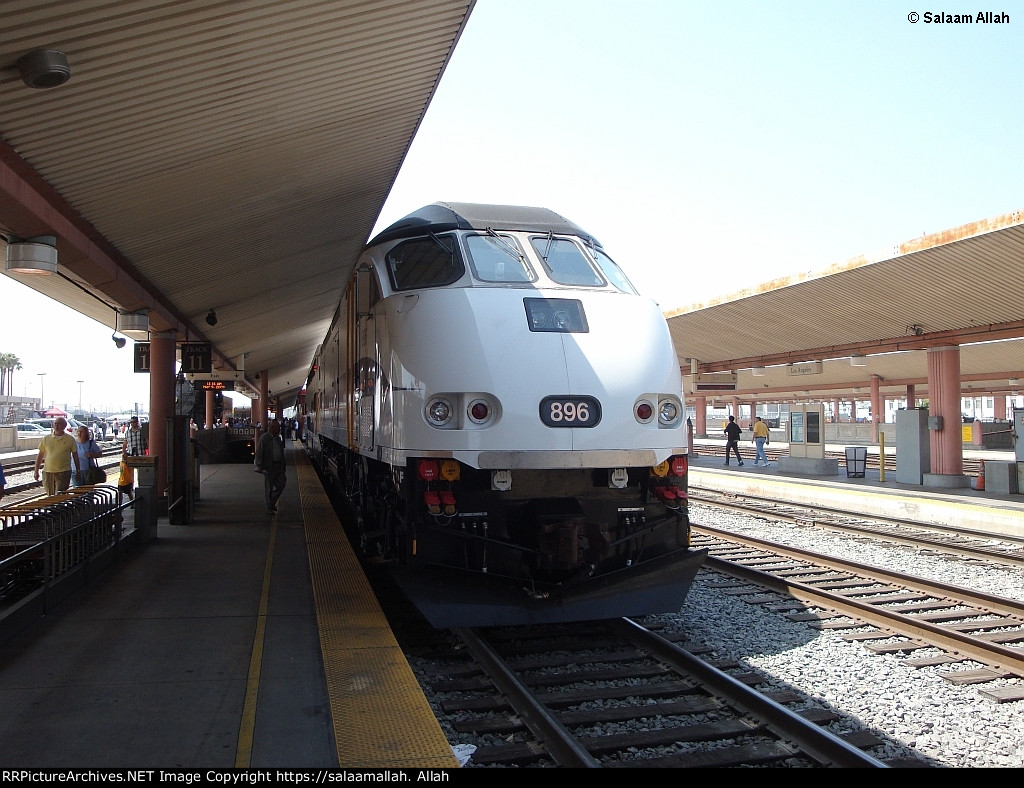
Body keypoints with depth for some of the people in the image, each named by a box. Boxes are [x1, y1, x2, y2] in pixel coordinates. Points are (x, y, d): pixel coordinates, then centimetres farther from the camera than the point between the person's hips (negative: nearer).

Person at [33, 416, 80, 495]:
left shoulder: (70, 439, 3)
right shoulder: (46, 439, 8)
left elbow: (75, 455, 7)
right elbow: (40, 455, 12)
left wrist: (77, 471, 6)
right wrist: (36, 471, 8)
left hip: (64, 472, -3)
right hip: (47, 471, 3)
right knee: (50, 496, 10)